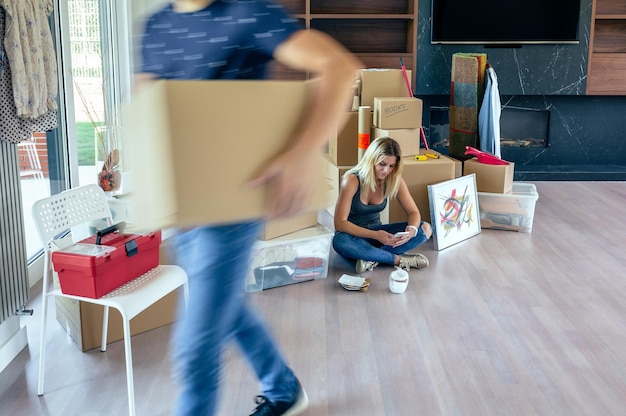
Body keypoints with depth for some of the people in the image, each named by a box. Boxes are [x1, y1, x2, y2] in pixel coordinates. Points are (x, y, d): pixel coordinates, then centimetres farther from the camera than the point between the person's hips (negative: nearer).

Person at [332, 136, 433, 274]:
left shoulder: (395, 180, -9)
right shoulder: (352, 180, -22)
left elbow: (413, 212, -3)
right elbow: (340, 223, -25)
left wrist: (412, 230, -28)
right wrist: (375, 235, -36)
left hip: (376, 231, 4)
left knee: (425, 229, -15)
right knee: (340, 241, -41)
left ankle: (372, 258, -25)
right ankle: (399, 260, -27)